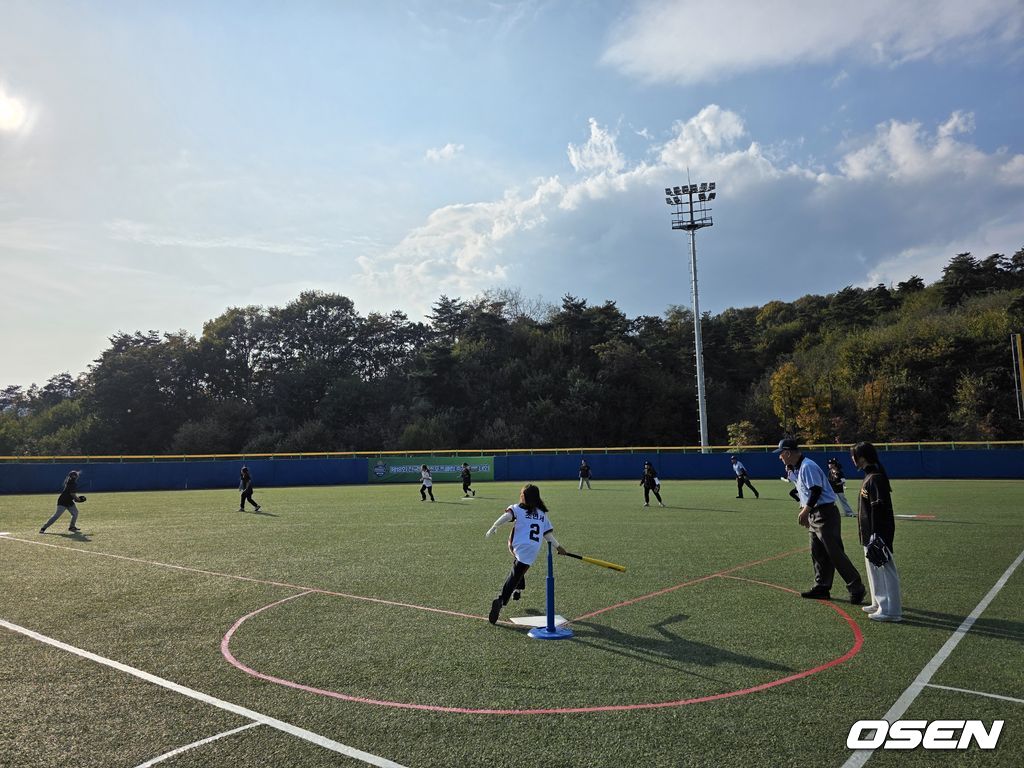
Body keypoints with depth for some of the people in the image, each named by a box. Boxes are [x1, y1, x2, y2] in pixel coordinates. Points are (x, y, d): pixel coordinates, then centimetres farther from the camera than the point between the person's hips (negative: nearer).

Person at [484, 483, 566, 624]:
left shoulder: (517, 508, 9)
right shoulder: (543, 514, 19)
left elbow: (506, 516, -12)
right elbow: (548, 534, 18)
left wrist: (492, 529, -11)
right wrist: (558, 546, 31)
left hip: (517, 547, -1)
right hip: (531, 552, 1)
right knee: (515, 575, -2)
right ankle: (501, 600, -16)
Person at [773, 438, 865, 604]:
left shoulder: (807, 466, -17)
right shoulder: (797, 468, 14)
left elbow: (816, 490, -24)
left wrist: (805, 509, -25)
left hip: (825, 515, -10)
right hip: (814, 516, 10)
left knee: (835, 553, -8)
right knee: (817, 553, 13)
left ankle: (856, 589, -1)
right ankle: (822, 588, 21)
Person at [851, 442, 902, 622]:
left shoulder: (875, 478, -19)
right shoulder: (870, 476, 12)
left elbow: (879, 507, -23)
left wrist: (876, 535, -23)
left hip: (879, 533, -11)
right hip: (870, 533, 11)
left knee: (885, 569, -4)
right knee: (874, 568, 19)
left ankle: (891, 610, 2)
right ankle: (879, 603, 31)